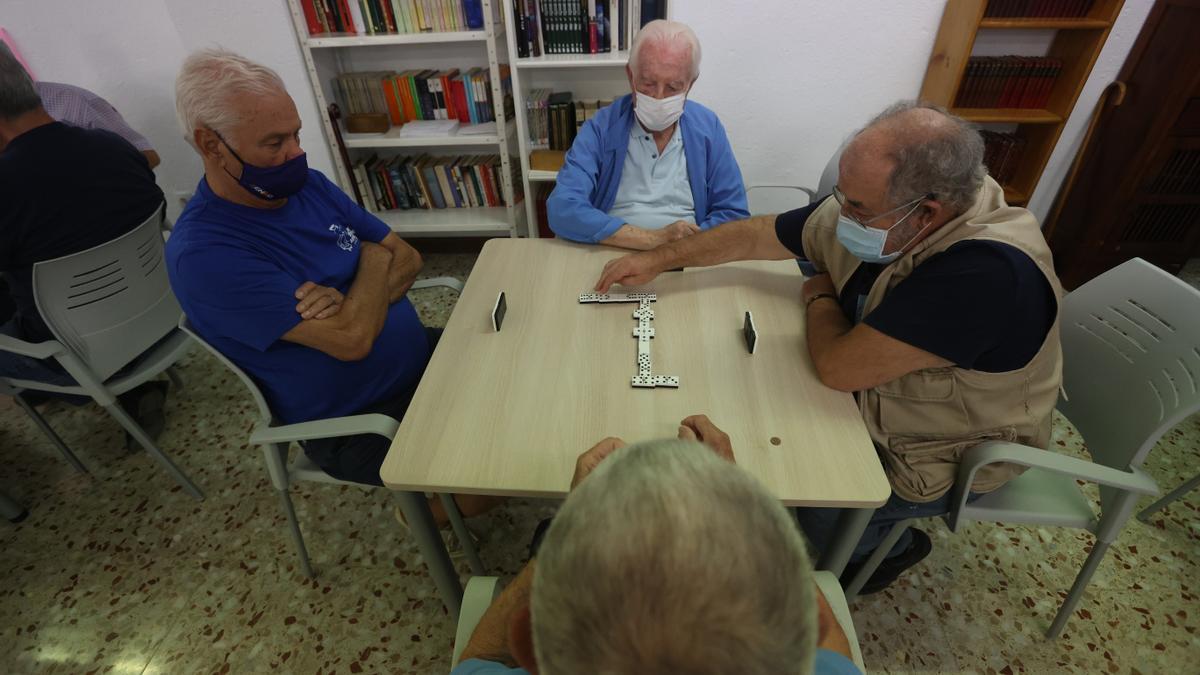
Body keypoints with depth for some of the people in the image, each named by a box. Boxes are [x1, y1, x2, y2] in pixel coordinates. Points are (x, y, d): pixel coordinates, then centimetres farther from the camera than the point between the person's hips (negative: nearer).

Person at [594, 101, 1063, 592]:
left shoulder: (987, 272, -39)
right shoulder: (871, 209, -17)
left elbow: (838, 367, -36)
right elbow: (753, 236, -6)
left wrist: (820, 297, -16)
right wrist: (656, 260, -6)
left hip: (942, 455, -6)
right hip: (875, 395, 7)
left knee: (811, 516, -8)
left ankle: (890, 547, 28)